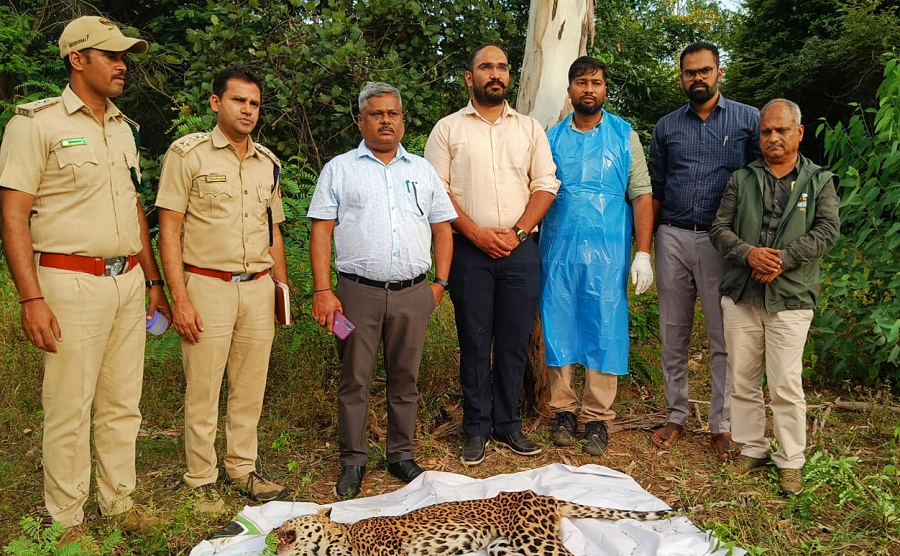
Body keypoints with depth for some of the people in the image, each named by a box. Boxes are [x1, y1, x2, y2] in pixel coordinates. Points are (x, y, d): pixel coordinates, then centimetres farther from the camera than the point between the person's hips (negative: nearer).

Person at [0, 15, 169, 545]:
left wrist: (154, 281, 17)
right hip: (72, 283, -6)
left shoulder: (123, 129, 15)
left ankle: (120, 502, 27)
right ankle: (67, 522, 18)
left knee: (123, 404, 12)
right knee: (69, 409, 2)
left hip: (129, 282, 6)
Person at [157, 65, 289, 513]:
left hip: (259, 288, 5)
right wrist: (179, 299, -13)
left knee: (250, 388, 11)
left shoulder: (268, 163, 13)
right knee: (203, 392, 3)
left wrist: (283, 288, 13)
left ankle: (243, 468, 27)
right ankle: (202, 481, 18)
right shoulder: (188, 153, -3)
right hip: (208, 287, -4)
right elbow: (169, 229, -7)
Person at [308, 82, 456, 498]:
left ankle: (402, 456, 25)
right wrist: (322, 290, -9)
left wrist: (440, 282, 6)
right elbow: (321, 231, 0)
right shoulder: (340, 169, 7)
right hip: (358, 292, -2)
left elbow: (442, 229, 15)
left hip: (413, 293, 3)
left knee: (405, 379, 10)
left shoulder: (422, 170, 15)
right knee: (354, 381, 4)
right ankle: (353, 462, 17)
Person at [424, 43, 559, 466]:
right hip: (469, 251, -2)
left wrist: (517, 232, -7)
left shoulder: (530, 128, 12)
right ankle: (476, 429, 16)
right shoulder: (448, 129, 6)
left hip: (520, 250, 2)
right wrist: (476, 233, -11)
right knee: (474, 342, 4)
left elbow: (546, 186, 6)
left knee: (515, 341, 6)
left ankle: (507, 425, 20)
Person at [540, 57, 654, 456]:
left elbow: (641, 196, 2)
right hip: (558, 250, 1)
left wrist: (643, 252, -6)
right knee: (559, 330, 5)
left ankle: (597, 417, 12)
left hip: (607, 253, -1)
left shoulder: (625, 136, 6)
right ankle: (563, 410, 18)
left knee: (605, 332, 1)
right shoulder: (551, 138, 9)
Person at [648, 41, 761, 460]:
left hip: (722, 241, -2)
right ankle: (675, 417, 20)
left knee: (724, 338, 2)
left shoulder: (747, 119, 5)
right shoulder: (666, 127, 12)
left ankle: (722, 426, 13)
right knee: (673, 335, 8)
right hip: (673, 239, 3)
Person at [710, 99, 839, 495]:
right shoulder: (742, 180, 12)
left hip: (790, 299, -2)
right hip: (741, 295, 3)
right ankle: (752, 450, 24)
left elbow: (827, 230, -4)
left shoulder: (820, 181, 8)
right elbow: (720, 229, 4)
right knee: (743, 380, 9)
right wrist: (748, 254, -15)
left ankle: (791, 461, 14)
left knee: (786, 385, -2)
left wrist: (783, 259, -17)